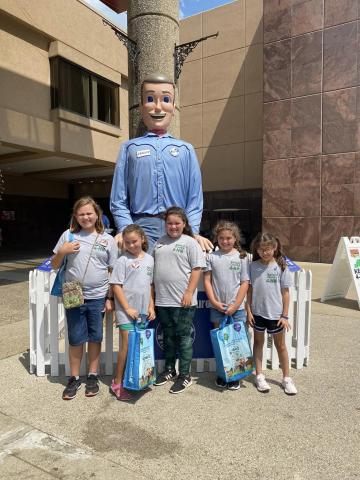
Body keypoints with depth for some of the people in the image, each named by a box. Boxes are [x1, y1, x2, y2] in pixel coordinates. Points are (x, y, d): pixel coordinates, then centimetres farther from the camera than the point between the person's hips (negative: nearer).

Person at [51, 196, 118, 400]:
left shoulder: (108, 239, 1)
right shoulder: (68, 235, 2)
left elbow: (113, 272, 2)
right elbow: (55, 265, 8)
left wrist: (110, 298, -1)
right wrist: (62, 251, -11)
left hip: (98, 297, 0)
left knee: (95, 337, 12)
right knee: (76, 338, 10)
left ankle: (93, 376, 30)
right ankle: (74, 378, 28)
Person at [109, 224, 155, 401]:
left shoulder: (149, 259, 6)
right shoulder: (123, 260, -8)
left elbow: (150, 285, 11)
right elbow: (116, 286, -10)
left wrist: (151, 306, 6)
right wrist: (127, 308, -14)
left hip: (143, 311, 5)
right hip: (126, 310, -5)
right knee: (127, 345, -3)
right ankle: (117, 383, 12)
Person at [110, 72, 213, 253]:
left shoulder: (186, 150, 12)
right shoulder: (130, 148, 11)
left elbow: (194, 197, 8)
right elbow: (118, 198, 6)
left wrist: (192, 231, -4)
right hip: (142, 227, 0)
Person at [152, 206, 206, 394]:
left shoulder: (190, 242, -4)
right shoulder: (159, 243, 11)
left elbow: (197, 269, -9)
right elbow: (152, 268, 16)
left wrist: (189, 292, -16)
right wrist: (152, 294, 11)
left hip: (183, 301, -5)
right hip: (162, 300, 6)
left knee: (184, 337, 5)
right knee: (168, 336, 18)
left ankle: (185, 375, 18)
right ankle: (169, 370, 34)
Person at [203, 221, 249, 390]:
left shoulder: (241, 257, -2)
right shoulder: (211, 257, 0)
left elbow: (245, 283, -3)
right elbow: (207, 281, 0)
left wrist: (235, 305, -9)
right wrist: (214, 302, -8)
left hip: (237, 308, -1)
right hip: (217, 307, 1)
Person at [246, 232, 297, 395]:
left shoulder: (281, 267, -6)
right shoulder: (253, 266, -3)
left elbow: (285, 292, -3)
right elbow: (249, 290, 1)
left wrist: (285, 315, -5)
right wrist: (249, 311, -3)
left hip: (276, 313, -1)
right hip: (258, 312, 1)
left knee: (280, 345, 12)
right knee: (258, 342, 14)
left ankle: (286, 378, 28)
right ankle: (259, 376, 27)